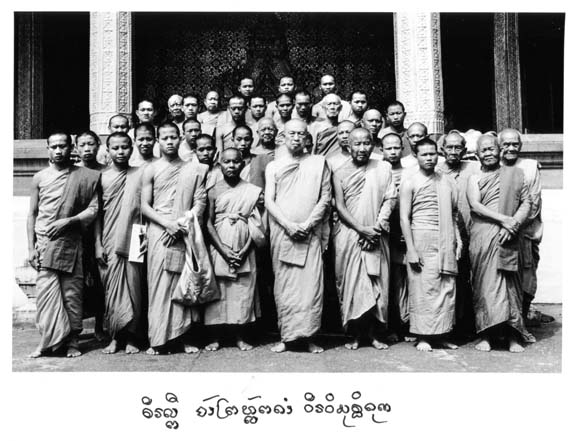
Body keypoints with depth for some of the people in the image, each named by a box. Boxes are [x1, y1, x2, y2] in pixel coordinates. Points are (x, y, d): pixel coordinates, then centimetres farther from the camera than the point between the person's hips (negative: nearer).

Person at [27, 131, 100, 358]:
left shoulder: (85, 176, 3)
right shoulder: (40, 177, 9)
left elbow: (93, 210, -1)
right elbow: (32, 214, 10)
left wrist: (68, 221, -14)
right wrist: (30, 247, 4)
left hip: (72, 243, -1)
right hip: (45, 243, 1)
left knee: (72, 293, 2)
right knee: (46, 292, -3)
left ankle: (72, 341, 12)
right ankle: (48, 340, 6)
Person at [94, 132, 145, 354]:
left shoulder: (140, 175, 4)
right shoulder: (102, 177, 6)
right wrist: (98, 246, 1)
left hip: (133, 242, -1)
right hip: (109, 244, 1)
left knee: (133, 290, 1)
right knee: (112, 291, 3)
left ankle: (131, 338, 12)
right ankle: (115, 337, 15)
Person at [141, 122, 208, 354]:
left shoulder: (194, 169, 10)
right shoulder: (151, 170, 7)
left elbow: (200, 202, 4)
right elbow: (144, 206, 2)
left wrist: (184, 223, -10)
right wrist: (167, 223, -12)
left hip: (186, 234, 1)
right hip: (160, 233, -1)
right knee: (160, 285, -3)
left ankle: (182, 335, 11)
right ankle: (158, 339, 3)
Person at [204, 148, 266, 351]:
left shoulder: (252, 191, 2)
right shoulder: (213, 191, 3)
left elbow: (256, 224, -1)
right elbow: (209, 223, -1)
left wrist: (245, 250, -11)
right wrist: (223, 249, -12)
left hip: (244, 251, 0)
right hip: (219, 248, 0)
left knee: (243, 290, 2)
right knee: (218, 291, 2)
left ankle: (240, 337, 14)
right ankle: (215, 337, 13)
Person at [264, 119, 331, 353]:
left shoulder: (319, 163, 11)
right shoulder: (273, 166, 12)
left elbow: (325, 197, 4)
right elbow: (268, 200, 4)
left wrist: (308, 223, -8)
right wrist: (288, 225, -9)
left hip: (310, 233, -1)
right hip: (281, 231, 1)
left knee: (311, 283, -7)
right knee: (283, 285, 1)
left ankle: (308, 336, 1)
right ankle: (286, 336, 9)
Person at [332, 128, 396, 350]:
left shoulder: (383, 168, 8)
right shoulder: (340, 173, 5)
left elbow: (390, 199, 3)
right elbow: (340, 206, -1)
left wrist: (377, 227, -10)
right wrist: (362, 229, -12)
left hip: (376, 236, 1)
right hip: (349, 234, -1)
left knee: (376, 284, 2)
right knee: (351, 282, 0)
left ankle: (373, 333, 12)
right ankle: (355, 334, 9)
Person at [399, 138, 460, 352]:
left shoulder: (448, 182, 14)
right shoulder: (410, 183, 0)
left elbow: (454, 215, 18)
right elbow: (404, 218, -5)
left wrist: (458, 239, 7)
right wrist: (411, 250, -11)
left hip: (446, 243, 5)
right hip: (422, 241, -4)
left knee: (447, 288, 5)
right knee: (423, 288, -3)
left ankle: (442, 335, 16)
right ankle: (423, 337, 7)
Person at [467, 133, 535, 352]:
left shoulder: (516, 174, 16)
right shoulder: (474, 179, 13)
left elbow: (526, 203, 8)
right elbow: (475, 205, -2)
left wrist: (514, 224, -9)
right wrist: (504, 219, -13)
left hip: (508, 238, 1)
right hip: (482, 236, 0)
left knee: (510, 284, -2)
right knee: (484, 284, -3)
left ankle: (513, 336, 3)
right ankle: (486, 335, 2)